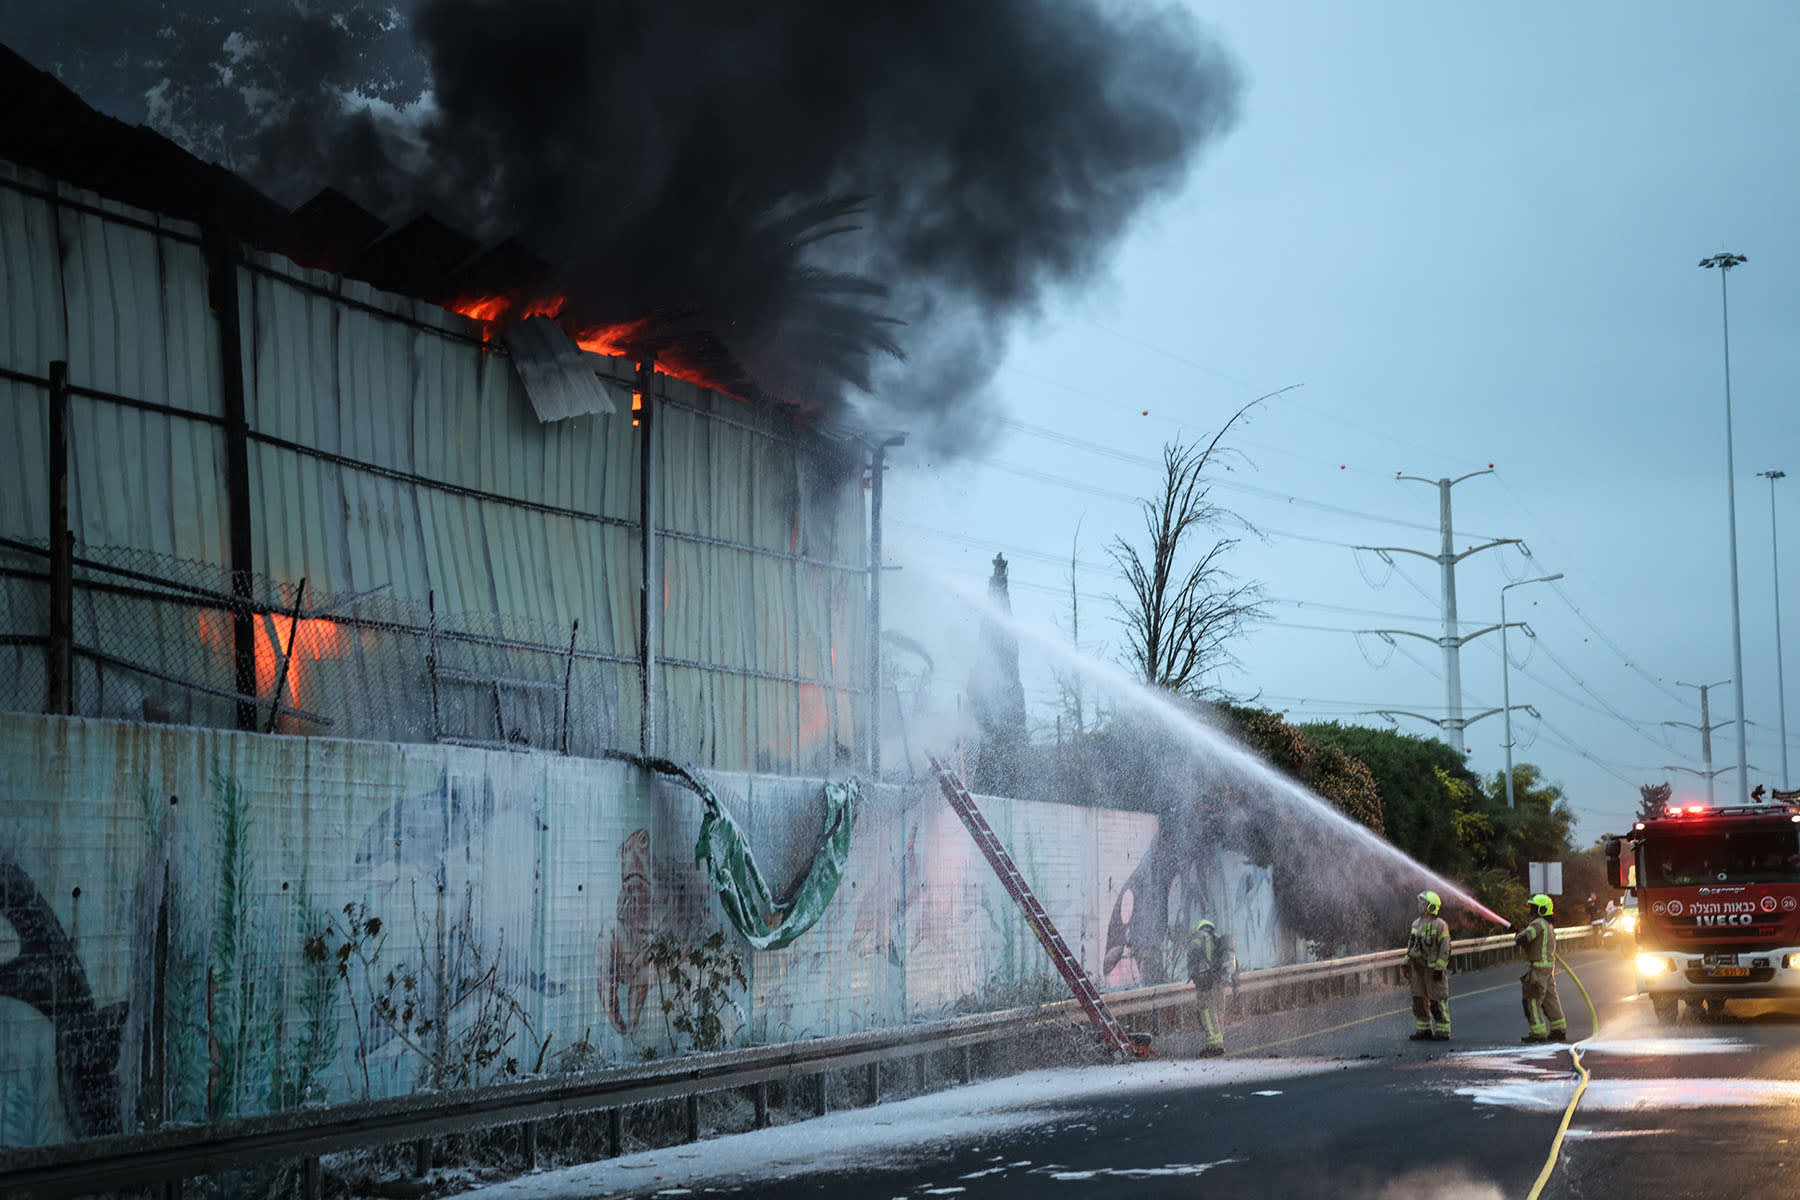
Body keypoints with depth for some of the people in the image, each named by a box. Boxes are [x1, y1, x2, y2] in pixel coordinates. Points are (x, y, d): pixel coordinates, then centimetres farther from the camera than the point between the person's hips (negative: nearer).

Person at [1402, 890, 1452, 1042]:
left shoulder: (1440, 925, -10)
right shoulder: (1416, 923, 12)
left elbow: (1445, 949, -13)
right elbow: (1411, 946, 19)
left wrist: (1439, 967, -17)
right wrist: (1406, 963, 15)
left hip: (1433, 969, -7)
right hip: (1417, 968, 8)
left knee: (1438, 1001, -4)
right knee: (1419, 1001, 10)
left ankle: (1443, 1032, 2)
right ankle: (1423, 1031, 19)